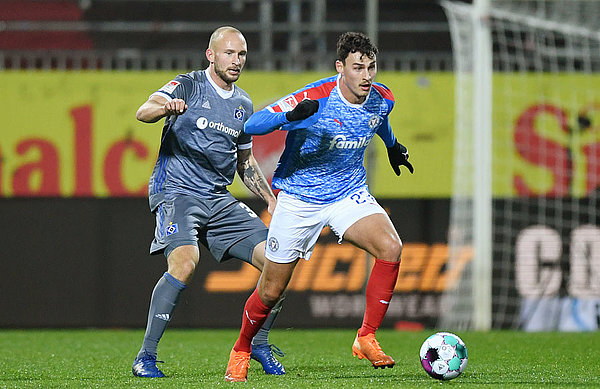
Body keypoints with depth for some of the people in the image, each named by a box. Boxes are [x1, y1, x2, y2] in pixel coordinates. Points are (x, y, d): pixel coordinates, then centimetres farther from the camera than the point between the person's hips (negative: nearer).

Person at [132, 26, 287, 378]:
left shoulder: (243, 104, 15)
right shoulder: (189, 86, -4)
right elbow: (144, 111, -21)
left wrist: (271, 201, 18)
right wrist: (165, 107, -43)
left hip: (220, 200, 6)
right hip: (177, 191, -6)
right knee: (185, 262, -30)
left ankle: (260, 344, 18)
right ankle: (145, 357, -22)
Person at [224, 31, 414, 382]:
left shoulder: (382, 99, -8)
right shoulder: (315, 99, -24)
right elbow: (251, 125, -29)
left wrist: (393, 146, 38)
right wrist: (291, 115, -47)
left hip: (350, 193, 3)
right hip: (299, 198, -3)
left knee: (391, 248, -25)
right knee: (271, 292, 4)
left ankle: (367, 339, -14)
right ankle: (241, 351, 33)